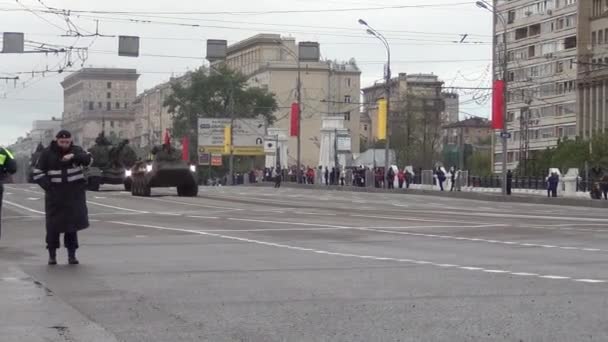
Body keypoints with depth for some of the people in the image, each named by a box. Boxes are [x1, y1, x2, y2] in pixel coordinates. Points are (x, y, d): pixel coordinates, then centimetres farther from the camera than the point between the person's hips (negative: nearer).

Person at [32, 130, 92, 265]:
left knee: (73, 223, -2)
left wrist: (73, 156, -34)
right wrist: (48, 187, -13)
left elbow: (88, 159, -17)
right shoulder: (47, 153, 1)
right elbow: (38, 173, 1)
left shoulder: (76, 150, 2)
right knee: (53, 224, -2)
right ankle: (52, 254, 11)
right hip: (55, 194, 0)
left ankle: (71, 254, 5)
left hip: (74, 194, 0)